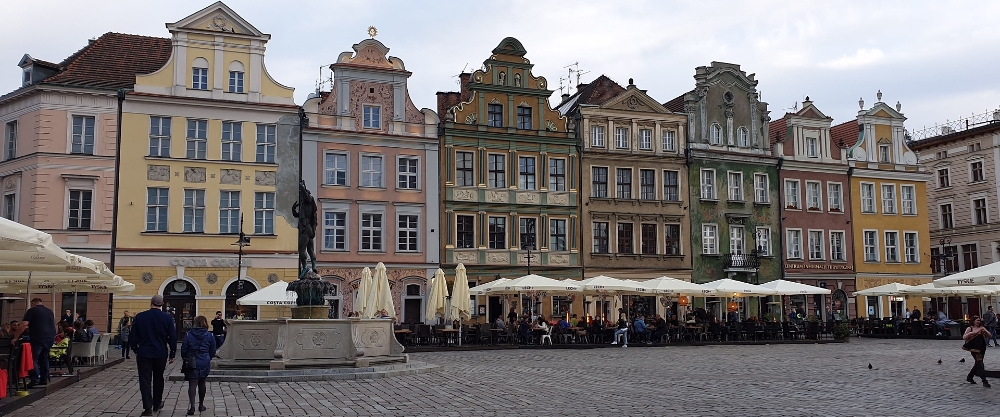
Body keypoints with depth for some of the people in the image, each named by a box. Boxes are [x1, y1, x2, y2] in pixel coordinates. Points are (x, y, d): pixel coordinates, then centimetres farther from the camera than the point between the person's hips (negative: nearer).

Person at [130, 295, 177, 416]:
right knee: (158, 379, 17)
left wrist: (135, 349, 16)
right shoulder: (167, 318, -6)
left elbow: (133, 336, 2)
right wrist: (172, 354, 6)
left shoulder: (139, 317, -5)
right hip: (161, 354, 1)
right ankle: (157, 404, 29)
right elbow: (173, 337, -3)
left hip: (144, 353, -1)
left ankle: (148, 407, -4)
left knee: (145, 380, 2)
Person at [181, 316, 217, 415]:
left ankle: (192, 406, -18)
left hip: (192, 363, -2)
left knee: (192, 384, -3)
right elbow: (212, 352, 4)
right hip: (205, 364, 2)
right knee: (202, 384, 16)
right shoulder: (210, 336, -2)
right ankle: (201, 405, 26)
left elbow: (183, 350, -2)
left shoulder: (188, 335, -6)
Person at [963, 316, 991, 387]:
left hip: (982, 348, 5)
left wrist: (985, 331, -13)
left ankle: (969, 377, 31)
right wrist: (971, 333, -18)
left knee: (977, 363, 13)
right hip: (974, 348, -5)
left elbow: (989, 336, 7)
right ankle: (984, 381, -16)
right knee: (979, 363, -14)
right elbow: (964, 338, -5)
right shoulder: (970, 329, 1)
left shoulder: (982, 328, 11)